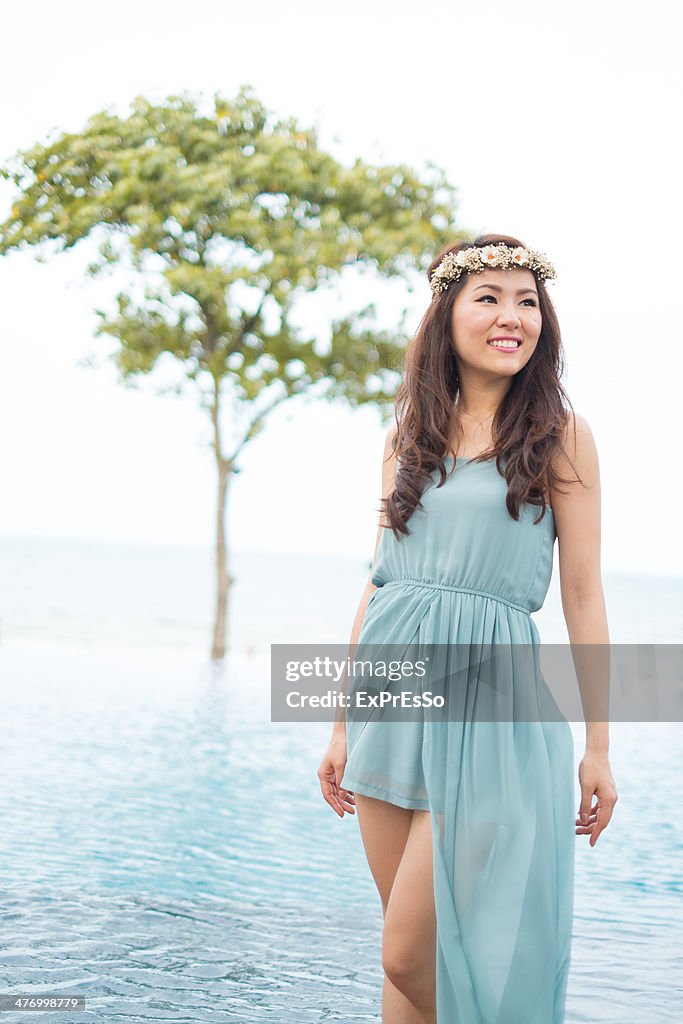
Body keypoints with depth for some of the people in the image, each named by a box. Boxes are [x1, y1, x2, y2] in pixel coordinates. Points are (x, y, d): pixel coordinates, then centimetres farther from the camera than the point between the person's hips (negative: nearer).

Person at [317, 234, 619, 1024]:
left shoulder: (559, 434, 0)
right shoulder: (408, 436, 12)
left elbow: (583, 593, -1)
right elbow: (378, 583, 13)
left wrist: (598, 746, -3)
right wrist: (342, 726, 12)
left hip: (488, 693, -5)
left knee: (408, 957, -5)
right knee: (403, 944, 11)